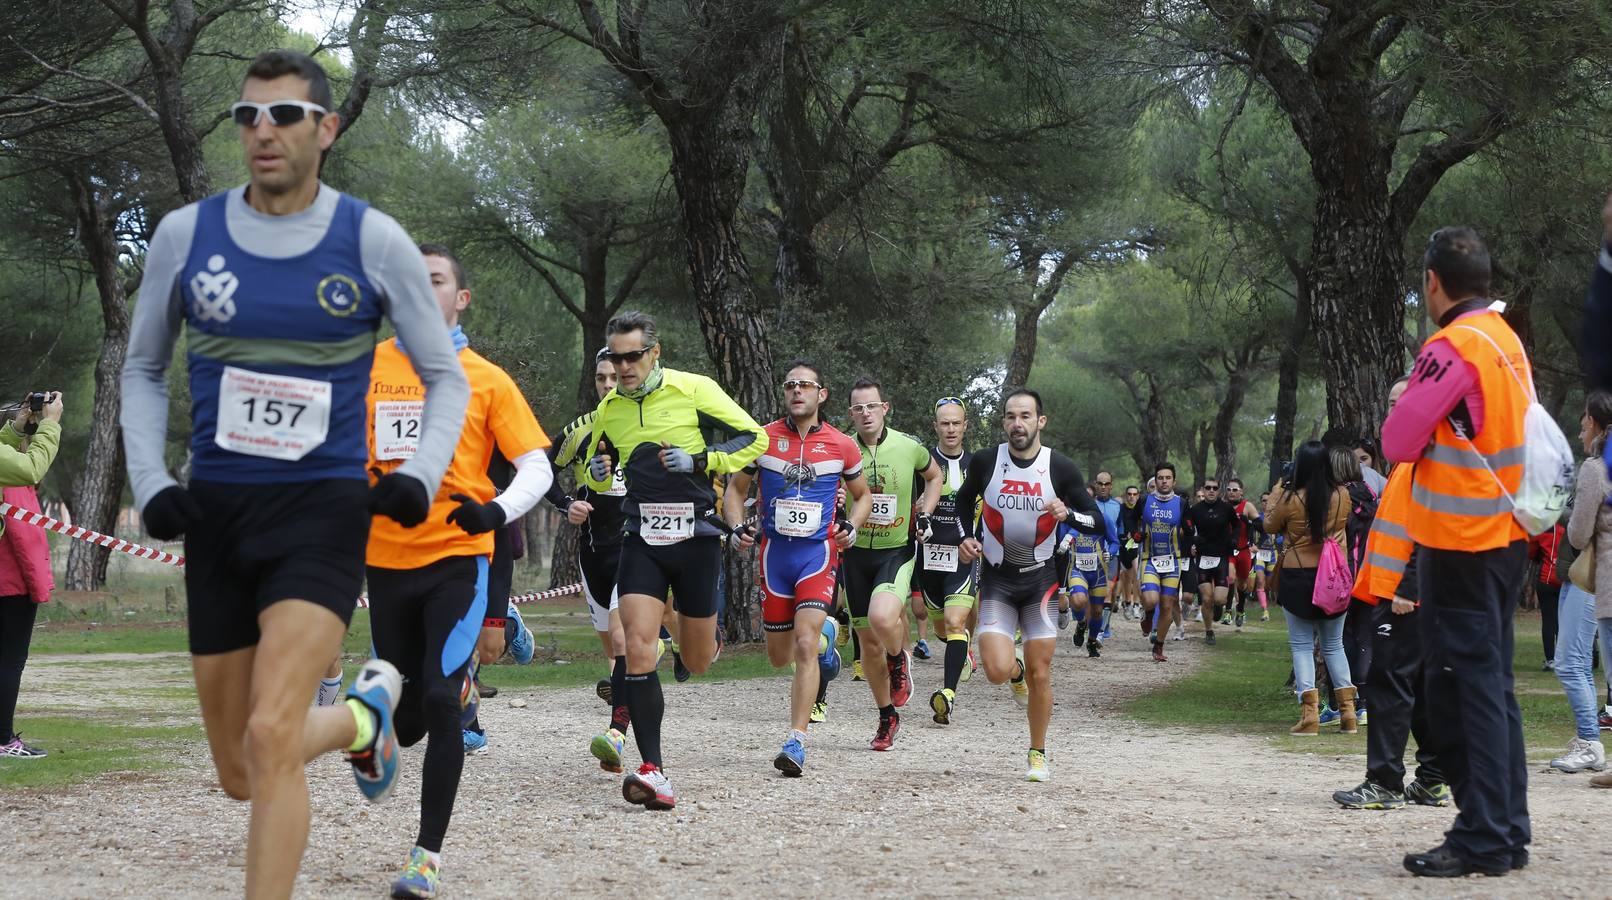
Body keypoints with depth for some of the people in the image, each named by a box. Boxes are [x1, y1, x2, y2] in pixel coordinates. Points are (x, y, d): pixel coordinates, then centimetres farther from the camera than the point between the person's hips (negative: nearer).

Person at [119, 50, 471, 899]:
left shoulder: (374, 240, -3)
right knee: (240, 775, 10)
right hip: (215, 510, 4)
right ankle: (365, 715, 42)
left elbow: (445, 377, 7)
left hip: (324, 509, -3)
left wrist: (420, 474, -11)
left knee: (269, 739, -23)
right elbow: (143, 369, 15)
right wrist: (149, 481, -1)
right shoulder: (185, 233, 2)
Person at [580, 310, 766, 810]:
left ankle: (697, 627, 47)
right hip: (641, 539, 2)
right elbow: (596, 468, 22)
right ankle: (653, 772, -17)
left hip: (695, 538, -2)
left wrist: (699, 461, -16)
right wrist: (597, 472, -2)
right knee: (638, 648, -17)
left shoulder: (694, 390, -6)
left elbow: (754, 438, -4)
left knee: (697, 664, 8)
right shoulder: (609, 408, 7)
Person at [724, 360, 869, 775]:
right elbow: (735, 490, 11)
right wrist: (738, 527, -7)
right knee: (779, 657, 11)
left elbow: (862, 495, 16)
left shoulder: (842, 446, 0)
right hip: (774, 553, 2)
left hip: (818, 553, -2)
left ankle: (796, 742, -15)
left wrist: (850, 526, -3)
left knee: (804, 645, -18)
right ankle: (824, 635, 47)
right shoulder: (763, 439, 1)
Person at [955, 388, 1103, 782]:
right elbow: (961, 504, 16)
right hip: (996, 577, 0)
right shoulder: (985, 461, -4)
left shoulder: (1061, 468, -7)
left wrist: (1067, 513, -23)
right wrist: (964, 539, -1)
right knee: (998, 671, -15)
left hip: (1041, 578, 0)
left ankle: (1037, 754, 19)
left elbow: (1098, 523, -3)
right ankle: (1017, 670, 24)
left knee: (1040, 675, 0)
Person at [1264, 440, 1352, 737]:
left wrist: (1275, 493, 15)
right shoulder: (1342, 495, -6)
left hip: (1298, 577, -3)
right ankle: (1348, 711, 10)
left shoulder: (1290, 499, -16)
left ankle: (1309, 713, -8)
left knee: (1302, 646, 3)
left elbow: (1270, 524, 3)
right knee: (1334, 645, 14)